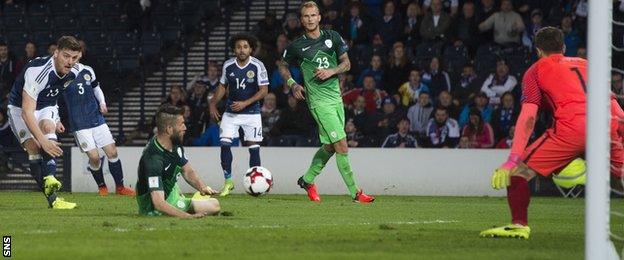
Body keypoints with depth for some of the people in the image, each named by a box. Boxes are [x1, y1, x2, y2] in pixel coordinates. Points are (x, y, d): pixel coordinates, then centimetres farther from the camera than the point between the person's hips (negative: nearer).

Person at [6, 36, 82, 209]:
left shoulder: (74, 72, -12)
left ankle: (49, 179, -45)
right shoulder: (37, 71, -35)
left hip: (47, 107, 5)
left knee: (48, 127, -28)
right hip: (20, 108, -5)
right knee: (34, 147, -24)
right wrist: (43, 140, -45)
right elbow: (27, 112, -38)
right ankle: (52, 198, -26)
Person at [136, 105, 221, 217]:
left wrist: (202, 187, -10)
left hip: (173, 200, 9)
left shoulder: (175, 146, -4)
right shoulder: (153, 159, -33)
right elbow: (159, 203, -38)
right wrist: (189, 216, -46)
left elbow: (187, 171, 12)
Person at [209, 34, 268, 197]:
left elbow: (264, 90, -9)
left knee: (254, 147, -4)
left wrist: (245, 103, -17)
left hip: (251, 112, -2)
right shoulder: (228, 65, 0)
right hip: (231, 112, 2)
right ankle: (228, 181, 1)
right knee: (224, 143, -10)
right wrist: (213, 104, 5)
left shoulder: (258, 66, -9)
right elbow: (222, 86, 14)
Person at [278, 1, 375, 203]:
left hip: (336, 95, 5)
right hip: (319, 100, -5)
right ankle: (354, 192, -9)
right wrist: (292, 84, -3)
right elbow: (283, 66, 13)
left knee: (330, 146, 11)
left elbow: (346, 63, 10)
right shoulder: (297, 46, -3)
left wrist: (331, 71, -9)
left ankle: (308, 180, 32)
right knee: (341, 145, -12)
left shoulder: (332, 37, 5)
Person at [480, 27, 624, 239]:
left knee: (519, 171, 4)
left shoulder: (536, 70, 18)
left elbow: (528, 118, 6)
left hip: (572, 127, -4)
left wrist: (512, 161, 0)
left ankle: (519, 224, -5)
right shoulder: (584, 64, 32)